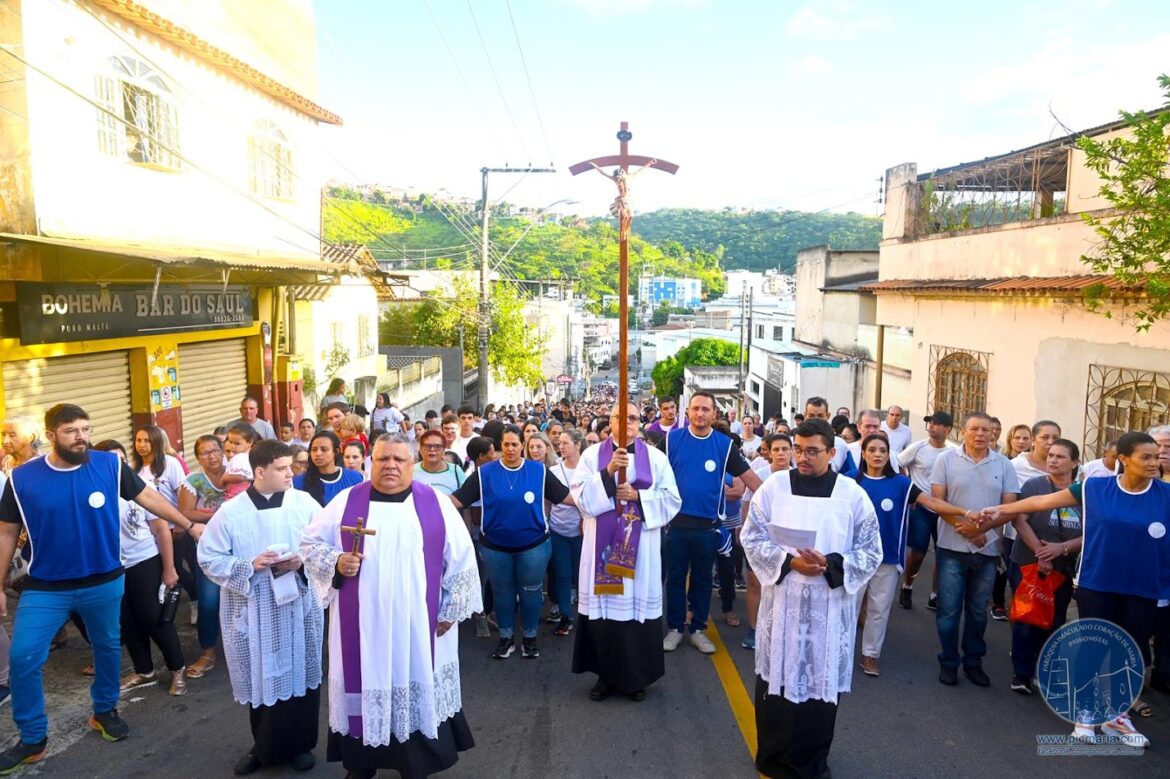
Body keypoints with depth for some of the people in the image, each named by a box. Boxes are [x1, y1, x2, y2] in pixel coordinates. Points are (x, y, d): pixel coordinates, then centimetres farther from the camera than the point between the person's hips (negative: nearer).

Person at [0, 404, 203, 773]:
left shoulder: (110, 464, -12)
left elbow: (148, 497, -1)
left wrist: (189, 525, 0)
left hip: (104, 582, 1)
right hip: (45, 587, 0)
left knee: (108, 648, 16)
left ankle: (105, 711, 40)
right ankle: (33, 739, 19)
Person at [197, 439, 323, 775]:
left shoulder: (304, 503, -5)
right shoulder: (230, 512, -7)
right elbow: (209, 559, -4)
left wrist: (303, 561, -19)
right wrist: (250, 565, -17)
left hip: (298, 608, 0)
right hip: (253, 612, 0)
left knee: (300, 675, 10)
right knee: (261, 679, 12)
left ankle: (300, 744, 29)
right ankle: (264, 747, 33)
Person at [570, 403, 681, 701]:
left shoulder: (656, 457, 5)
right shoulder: (592, 454, 5)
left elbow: (671, 500, 1)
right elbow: (580, 494, -7)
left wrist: (638, 496, -12)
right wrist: (608, 471, -19)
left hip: (641, 546, 0)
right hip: (602, 544, 0)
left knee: (637, 602, 2)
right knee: (604, 602, 3)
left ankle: (637, 676, 18)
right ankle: (605, 674, 18)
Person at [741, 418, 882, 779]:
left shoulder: (853, 495, -3)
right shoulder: (773, 487, -3)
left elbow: (871, 552, 0)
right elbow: (752, 538, -1)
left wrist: (830, 565, -16)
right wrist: (788, 562, -15)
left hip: (830, 607, 0)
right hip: (782, 602, 0)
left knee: (822, 681, 9)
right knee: (778, 677, 8)